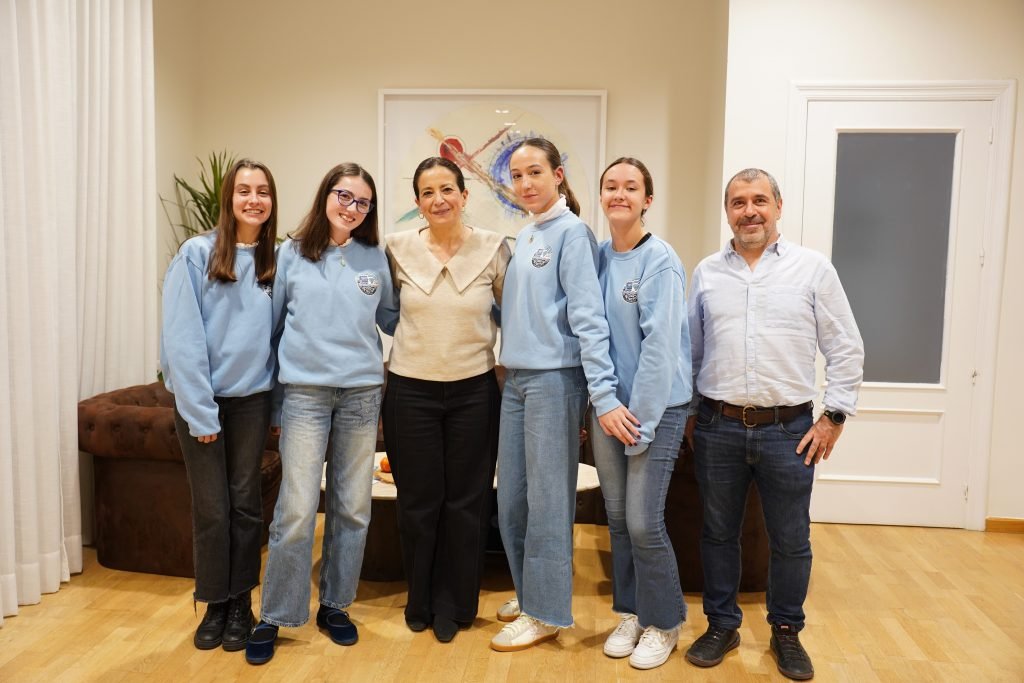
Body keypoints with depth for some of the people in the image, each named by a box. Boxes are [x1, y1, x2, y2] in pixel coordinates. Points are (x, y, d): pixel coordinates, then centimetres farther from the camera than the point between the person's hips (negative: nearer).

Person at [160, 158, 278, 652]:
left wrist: (280, 402, 0)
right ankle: (215, 605, 24)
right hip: (201, 399, -3)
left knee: (245, 502, 10)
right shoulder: (197, 253, -8)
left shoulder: (274, 261, 4)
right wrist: (200, 410, -15)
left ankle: (241, 603, 24)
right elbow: (181, 336, -12)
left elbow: (278, 332, 6)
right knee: (211, 507, 5)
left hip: (252, 398, 3)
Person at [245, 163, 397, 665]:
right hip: (305, 392, -2)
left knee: (352, 508, 9)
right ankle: (273, 618, 12)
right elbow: (274, 320, 9)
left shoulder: (374, 258, 7)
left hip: (362, 392, 2)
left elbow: (390, 317, 18)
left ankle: (335, 606, 26)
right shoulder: (292, 254, 5)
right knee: (296, 511, -5)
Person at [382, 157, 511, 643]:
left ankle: (454, 604, 27)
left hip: (474, 390, 0)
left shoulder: (493, 248, -4)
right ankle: (421, 601, 30)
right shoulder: (397, 248, -2)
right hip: (411, 390, 1)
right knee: (418, 501, 9)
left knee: (466, 501, 8)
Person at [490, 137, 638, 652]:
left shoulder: (572, 233, -9)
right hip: (516, 378, 8)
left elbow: (588, 318, -17)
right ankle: (528, 591, 32)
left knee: (547, 500, 2)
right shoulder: (523, 238, 15)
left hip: (554, 379, -8)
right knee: (511, 498, 14)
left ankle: (545, 612, 16)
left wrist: (603, 395, -22)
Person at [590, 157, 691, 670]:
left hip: (656, 406, -6)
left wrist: (641, 420, -16)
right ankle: (630, 612, 31)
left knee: (644, 523, -2)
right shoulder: (598, 256, 6)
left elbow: (661, 345, -17)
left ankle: (663, 624, 20)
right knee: (617, 518, 13)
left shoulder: (660, 261, -12)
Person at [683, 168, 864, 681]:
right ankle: (722, 625, 30)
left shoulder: (813, 268, 0)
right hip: (717, 428, 2)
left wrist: (834, 416, -2)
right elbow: (690, 350, 12)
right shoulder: (707, 272, 7)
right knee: (718, 534, 12)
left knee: (791, 540, 9)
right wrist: (688, 412, 10)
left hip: (788, 430, -1)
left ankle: (786, 631, 30)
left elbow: (845, 349, 2)